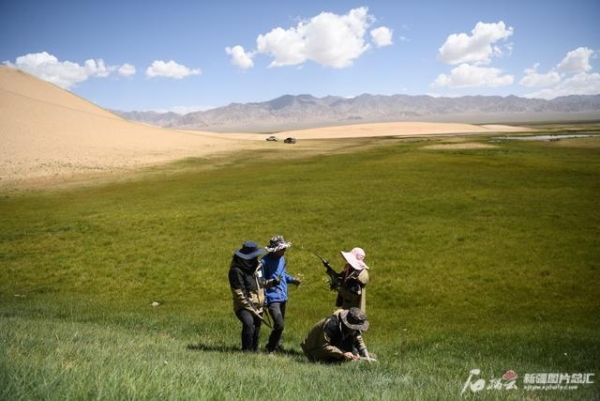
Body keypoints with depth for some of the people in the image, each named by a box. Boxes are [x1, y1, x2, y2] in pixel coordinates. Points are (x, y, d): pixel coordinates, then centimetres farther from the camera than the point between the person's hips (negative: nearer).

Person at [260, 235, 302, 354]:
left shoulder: (282, 259, 7)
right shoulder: (265, 262, -15)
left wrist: (292, 280, 1)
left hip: (283, 298, 8)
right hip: (272, 299, -8)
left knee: (279, 325, 17)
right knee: (279, 325, -15)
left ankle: (277, 345, 33)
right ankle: (270, 349, 3)